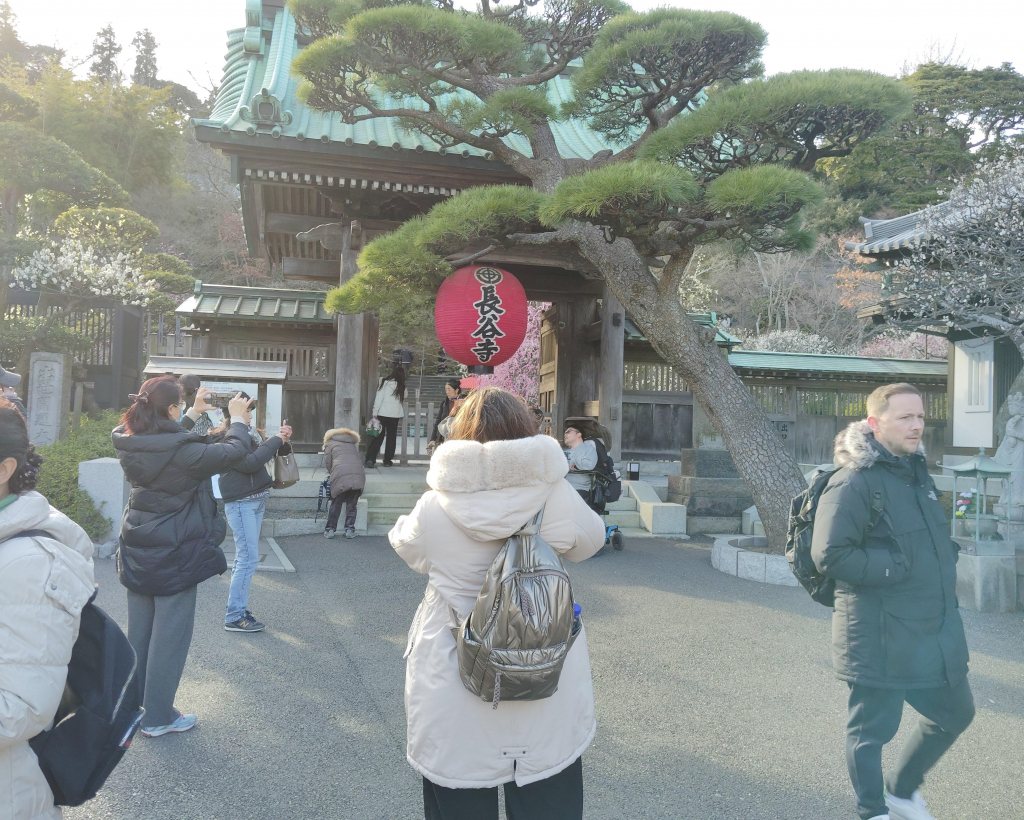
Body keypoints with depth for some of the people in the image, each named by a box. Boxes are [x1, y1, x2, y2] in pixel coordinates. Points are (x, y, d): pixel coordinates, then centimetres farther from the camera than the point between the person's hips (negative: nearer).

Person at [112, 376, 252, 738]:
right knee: (170, 634, 6)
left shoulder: (130, 444, -4)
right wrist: (238, 418, 0)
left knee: (138, 631, 18)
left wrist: (195, 413, 20)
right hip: (175, 556, -7)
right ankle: (158, 717, 17)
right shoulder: (182, 450, -25)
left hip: (137, 552, 7)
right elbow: (233, 451, -16)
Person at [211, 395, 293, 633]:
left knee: (244, 558, 14)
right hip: (241, 502, -9)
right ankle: (234, 617, 1)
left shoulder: (250, 432, 11)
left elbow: (274, 452, 18)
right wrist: (276, 440, -16)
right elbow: (249, 463, -24)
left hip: (257, 499, 9)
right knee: (248, 559, -8)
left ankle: (236, 607, 24)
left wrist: (284, 440, -3)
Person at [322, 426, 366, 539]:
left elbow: (327, 463, 13)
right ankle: (350, 530, 9)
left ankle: (330, 529, 11)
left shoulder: (330, 443, 20)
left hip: (341, 475, -3)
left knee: (336, 504, 7)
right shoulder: (352, 443, 32)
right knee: (351, 504, 10)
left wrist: (331, 473, 31)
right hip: (358, 475, 3)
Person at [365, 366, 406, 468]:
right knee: (391, 437, 11)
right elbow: (404, 397, 6)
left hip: (382, 413, 0)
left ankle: (370, 459, -6)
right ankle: (387, 460, 13)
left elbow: (378, 398, -4)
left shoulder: (385, 382, -1)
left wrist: (375, 413, -3)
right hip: (395, 415, 0)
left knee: (378, 436, 5)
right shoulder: (401, 387, -2)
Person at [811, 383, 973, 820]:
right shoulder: (854, 482, -19)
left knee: (955, 712, 23)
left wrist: (946, 557, 8)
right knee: (872, 728, 7)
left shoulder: (917, 472, 12)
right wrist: (897, 569, -21)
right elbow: (829, 554, -25)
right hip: (881, 639, -9)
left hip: (938, 632, 9)